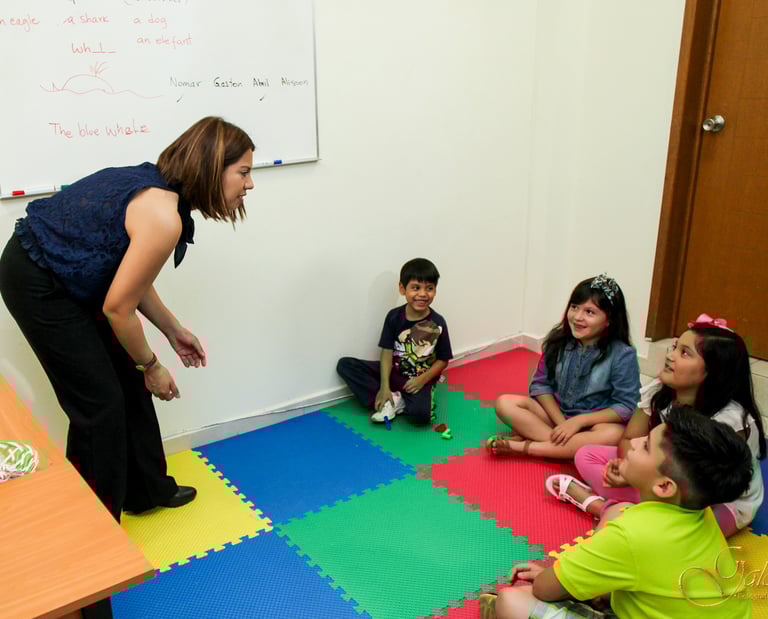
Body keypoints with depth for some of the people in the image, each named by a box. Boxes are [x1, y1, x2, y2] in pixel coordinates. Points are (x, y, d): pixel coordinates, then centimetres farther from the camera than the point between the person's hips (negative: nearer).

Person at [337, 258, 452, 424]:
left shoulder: (438, 323, -12)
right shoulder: (394, 316, -7)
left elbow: (443, 359, -4)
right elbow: (387, 353, -7)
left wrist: (422, 380, -17)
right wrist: (384, 387, -16)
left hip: (419, 379, -4)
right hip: (394, 371, 4)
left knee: (420, 414, -35)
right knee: (345, 364, -12)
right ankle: (392, 400, -17)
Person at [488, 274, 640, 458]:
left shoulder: (623, 355, -17)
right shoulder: (558, 339, -7)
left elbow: (626, 407, -16)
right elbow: (541, 384, -2)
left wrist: (578, 421, -23)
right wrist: (561, 422, -16)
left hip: (594, 422, -3)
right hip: (555, 413, 3)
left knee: (613, 435, -37)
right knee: (504, 403, -15)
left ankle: (522, 446, -29)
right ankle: (567, 448, -26)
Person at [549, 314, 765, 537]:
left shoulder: (729, 420, -30)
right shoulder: (658, 391, -12)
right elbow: (629, 440, -3)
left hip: (724, 504, -6)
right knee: (586, 455, -1)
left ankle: (601, 505, -17)